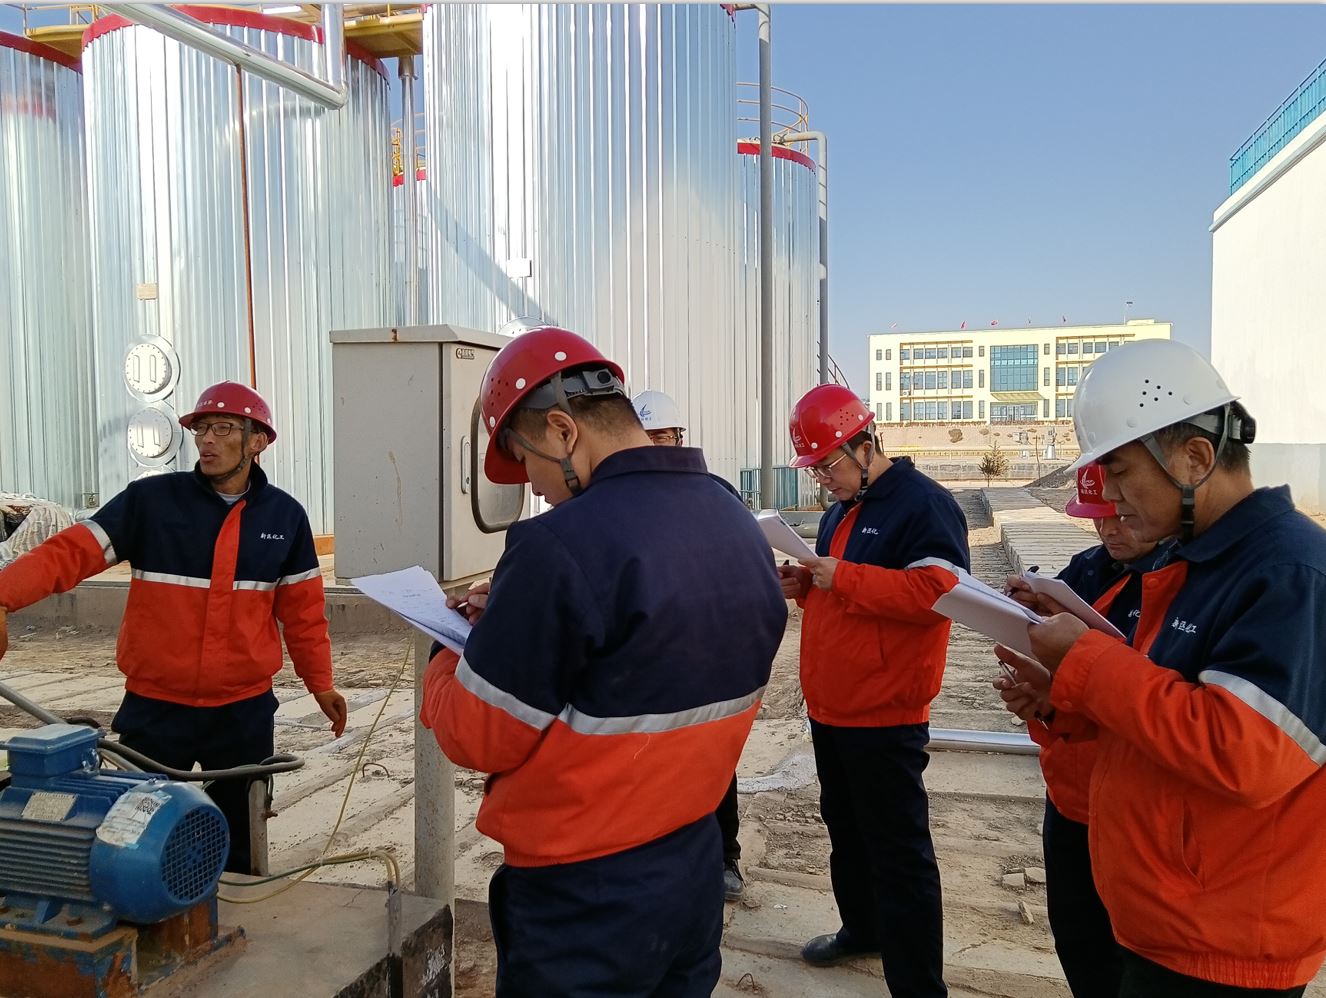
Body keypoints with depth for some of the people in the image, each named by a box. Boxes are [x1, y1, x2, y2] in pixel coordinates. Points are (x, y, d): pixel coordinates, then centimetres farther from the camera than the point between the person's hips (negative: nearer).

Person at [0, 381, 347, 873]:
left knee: (239, 842, 15)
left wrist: (320, 682, 6)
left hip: (245, 710, 2)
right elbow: (71, 551, -13)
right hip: (154, 707, -1)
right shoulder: (150, 500, -6)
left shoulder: (285, 516, 1)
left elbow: (301, 608, 6)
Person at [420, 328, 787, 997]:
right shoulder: (737, 524, 0)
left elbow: (478, 736, -17)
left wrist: (444, 669, 2)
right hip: (695, 865, 8)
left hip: (585, 899, -7)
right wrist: (518, 622, 8)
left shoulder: (563, 545, -26)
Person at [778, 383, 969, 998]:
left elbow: (938, 592, -26)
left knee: (898, 850, 0)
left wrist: (842, 577, -25)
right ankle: (861, 929, 42)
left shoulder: (924, 504, -14)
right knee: (844, 828, 23)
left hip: (884, 714, -9)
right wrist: (804, 585, 2)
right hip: (829, 706, 9)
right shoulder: (841, 510, 14)